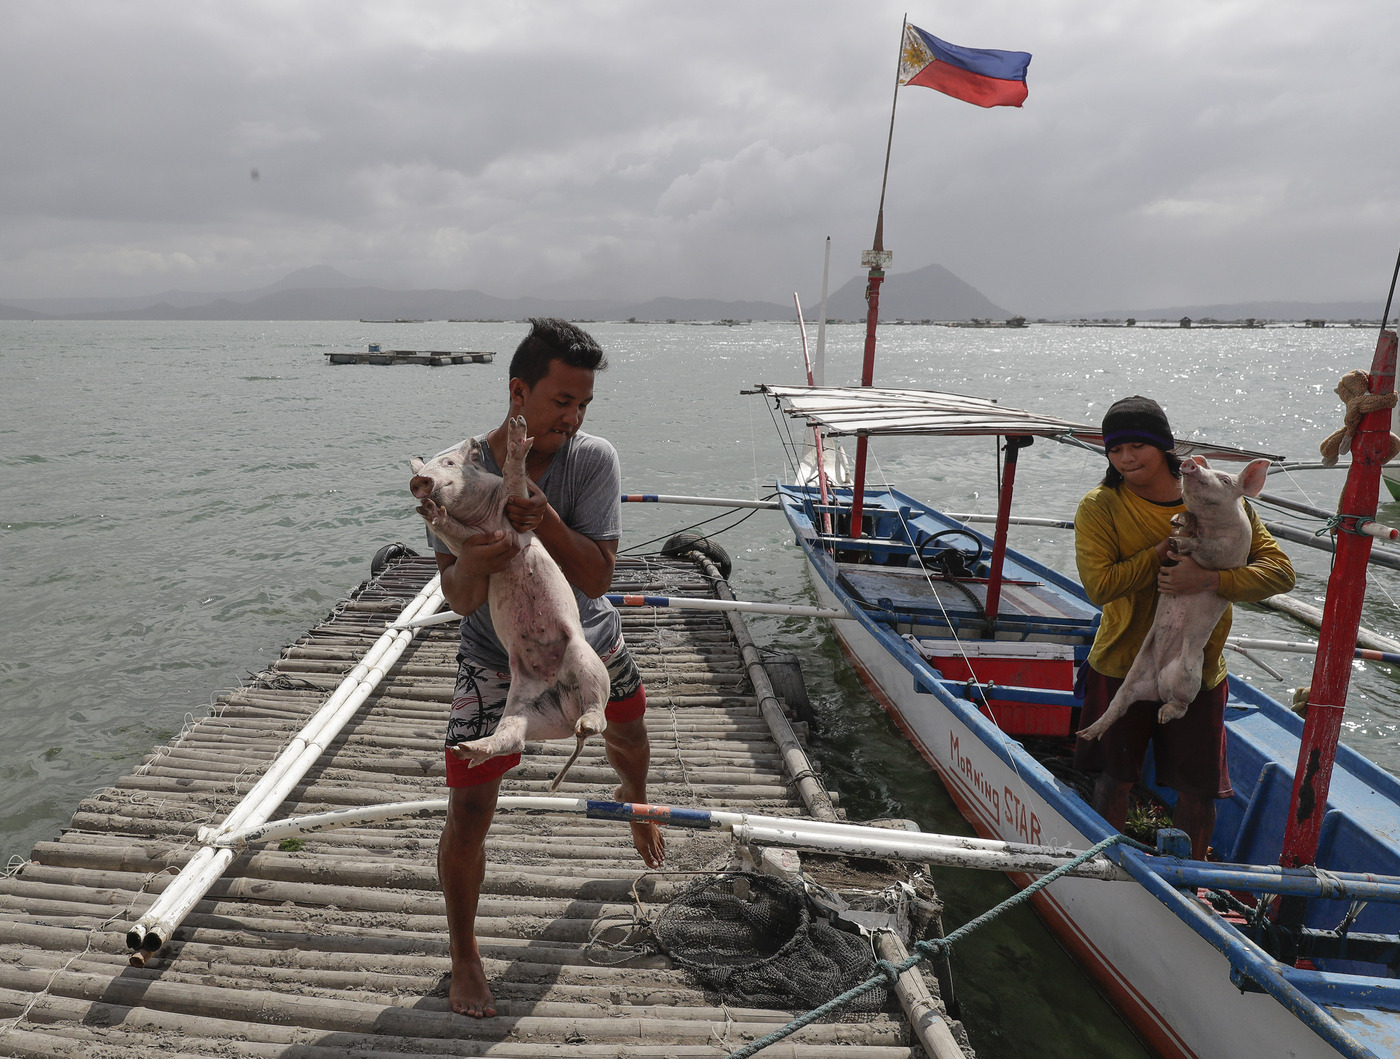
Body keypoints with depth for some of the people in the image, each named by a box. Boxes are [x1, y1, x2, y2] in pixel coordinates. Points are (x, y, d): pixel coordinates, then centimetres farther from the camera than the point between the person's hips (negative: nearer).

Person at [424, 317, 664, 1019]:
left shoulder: (594, 460, -20)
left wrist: (544, 520, -42)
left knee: (629, 737, 25)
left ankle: (634, 799, 66)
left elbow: (596, 576, -26)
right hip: (496, 655, -2)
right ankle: (464, 957, 20)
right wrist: (474, 566, -46)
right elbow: (458, 599, -24)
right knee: (468, 811, -7)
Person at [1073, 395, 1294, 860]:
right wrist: (1169, 548, -23)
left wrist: (1209, 579, -28)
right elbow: (1099, 586, -22)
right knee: (1115, 781, 15)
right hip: (1121, 666, -1)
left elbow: (1280, 571, -12)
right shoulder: (1099, 507, -13)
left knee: (1197, 790, 13)